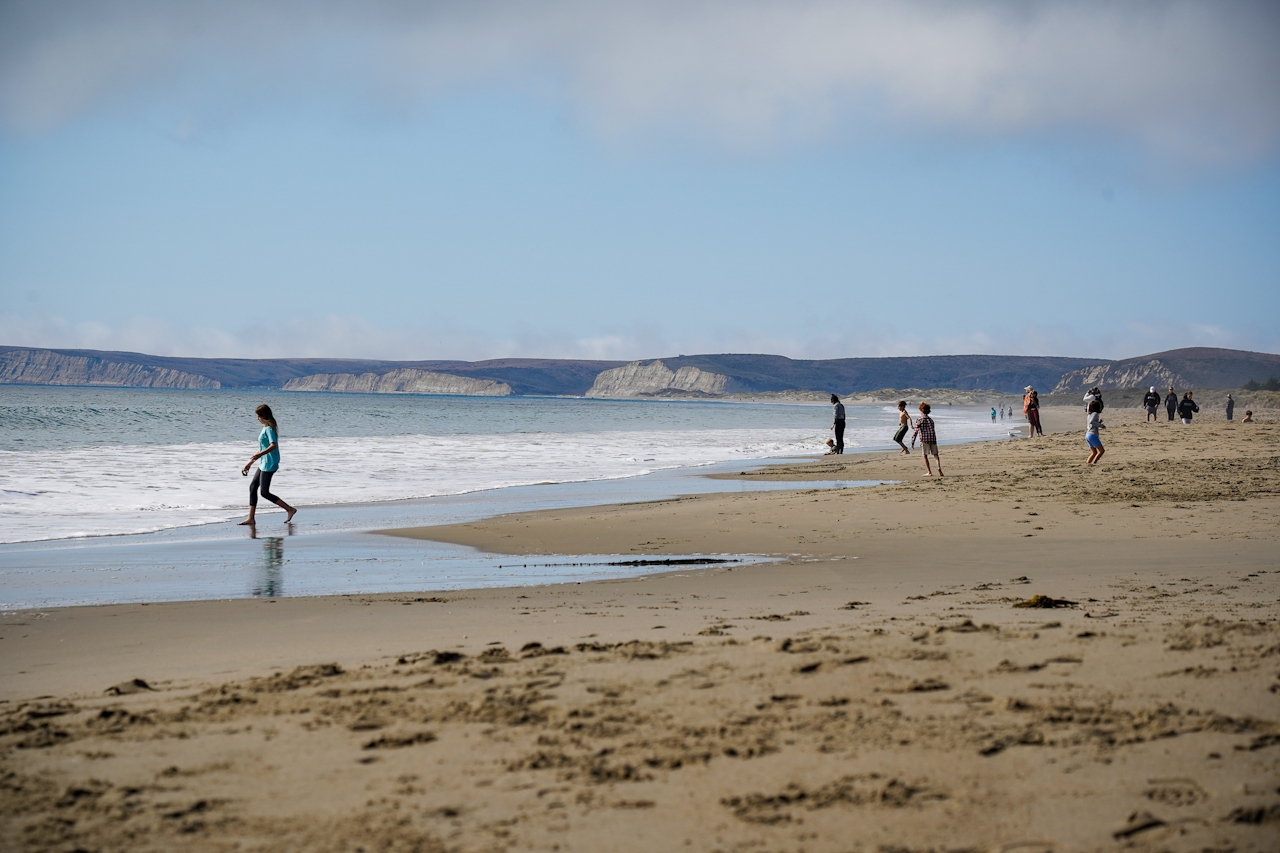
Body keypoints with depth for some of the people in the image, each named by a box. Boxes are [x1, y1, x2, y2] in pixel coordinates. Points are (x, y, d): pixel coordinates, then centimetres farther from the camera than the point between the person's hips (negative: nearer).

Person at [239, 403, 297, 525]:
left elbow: (273, 445, -30)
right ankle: (251, 518, 8)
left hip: (269, 464, -10)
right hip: (263, 464, 10)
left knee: (265, 492, -8)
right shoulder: (265, 428, 16)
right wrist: (250, 463, 26)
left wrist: (259, 455, -42)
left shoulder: (269, 428, -14)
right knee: (253, 487, 7)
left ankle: (290, 509, -3)